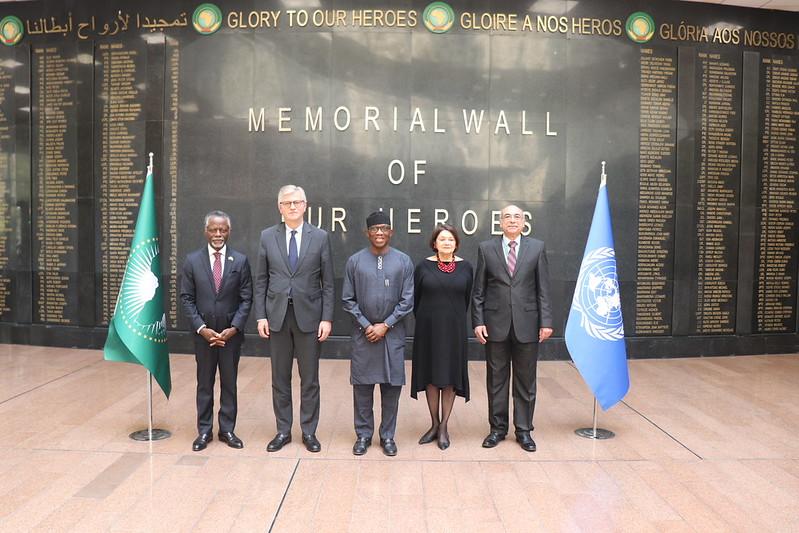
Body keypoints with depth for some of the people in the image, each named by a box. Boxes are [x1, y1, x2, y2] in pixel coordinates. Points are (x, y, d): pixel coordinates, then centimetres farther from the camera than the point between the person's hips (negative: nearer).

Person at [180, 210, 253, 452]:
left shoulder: (240, 260, -2)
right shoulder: (192, 260, -1)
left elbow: (246, 299, -2)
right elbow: (186, 298, -1)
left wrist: (234, 328, -12)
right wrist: (201, 328, -10)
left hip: (231, 333, 0)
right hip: (203, 333, 0)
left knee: (229, 383, 9)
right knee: (204, 384, 10)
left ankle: (227, 430, 21)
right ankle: (204, 431, 21)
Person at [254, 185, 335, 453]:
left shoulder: (320, 237, -1)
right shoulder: (268, 236, 3)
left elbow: (328, 282, 0)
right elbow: (261, 280, 5)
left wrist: (327, 318, -6)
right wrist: (261, 316, -1)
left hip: (309, 315, -1)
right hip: (277, 315, 2)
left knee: (309, 378, 8)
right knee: (280, 378, 10)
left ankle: (309, 431, 21)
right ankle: (283, 431, 24)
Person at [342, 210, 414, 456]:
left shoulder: (403, 261, 0)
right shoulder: (355, 261, 1)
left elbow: (407, 300, -2)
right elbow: (348, 299, 1)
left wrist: (385, 325, -8)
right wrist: (366, 326, -7)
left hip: (393, 333, 0)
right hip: (363, 333, 0)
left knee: (391, 386, 5)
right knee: (362, 385, 5)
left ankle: (388, 436, 20)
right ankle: (363, 434, 20)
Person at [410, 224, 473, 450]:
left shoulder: (465, 267, 0)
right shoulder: (423, 266, -3)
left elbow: (467, 299, 7)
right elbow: (415, 298, 4)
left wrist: (455, 320, 9)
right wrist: (424, 321, 7)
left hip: (454, 329, 0)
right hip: (429, 328, 0)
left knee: (450, 376, 5)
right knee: (431, 376, 7)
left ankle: (444, 427, 16)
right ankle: (434, 424, 21)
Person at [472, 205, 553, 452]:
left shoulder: (537, 247, 4)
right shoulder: (486, 248, 3)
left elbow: (543, 289, 2)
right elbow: (478, 291, 2)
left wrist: (546, 321, -4)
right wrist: (478, 321, -5)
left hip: (527, 324, 0)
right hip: (496, 324, 0)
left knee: (525, 381, 9)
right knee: (496, 379, 9)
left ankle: (524, 430, 22)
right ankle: (498, 428, 23)